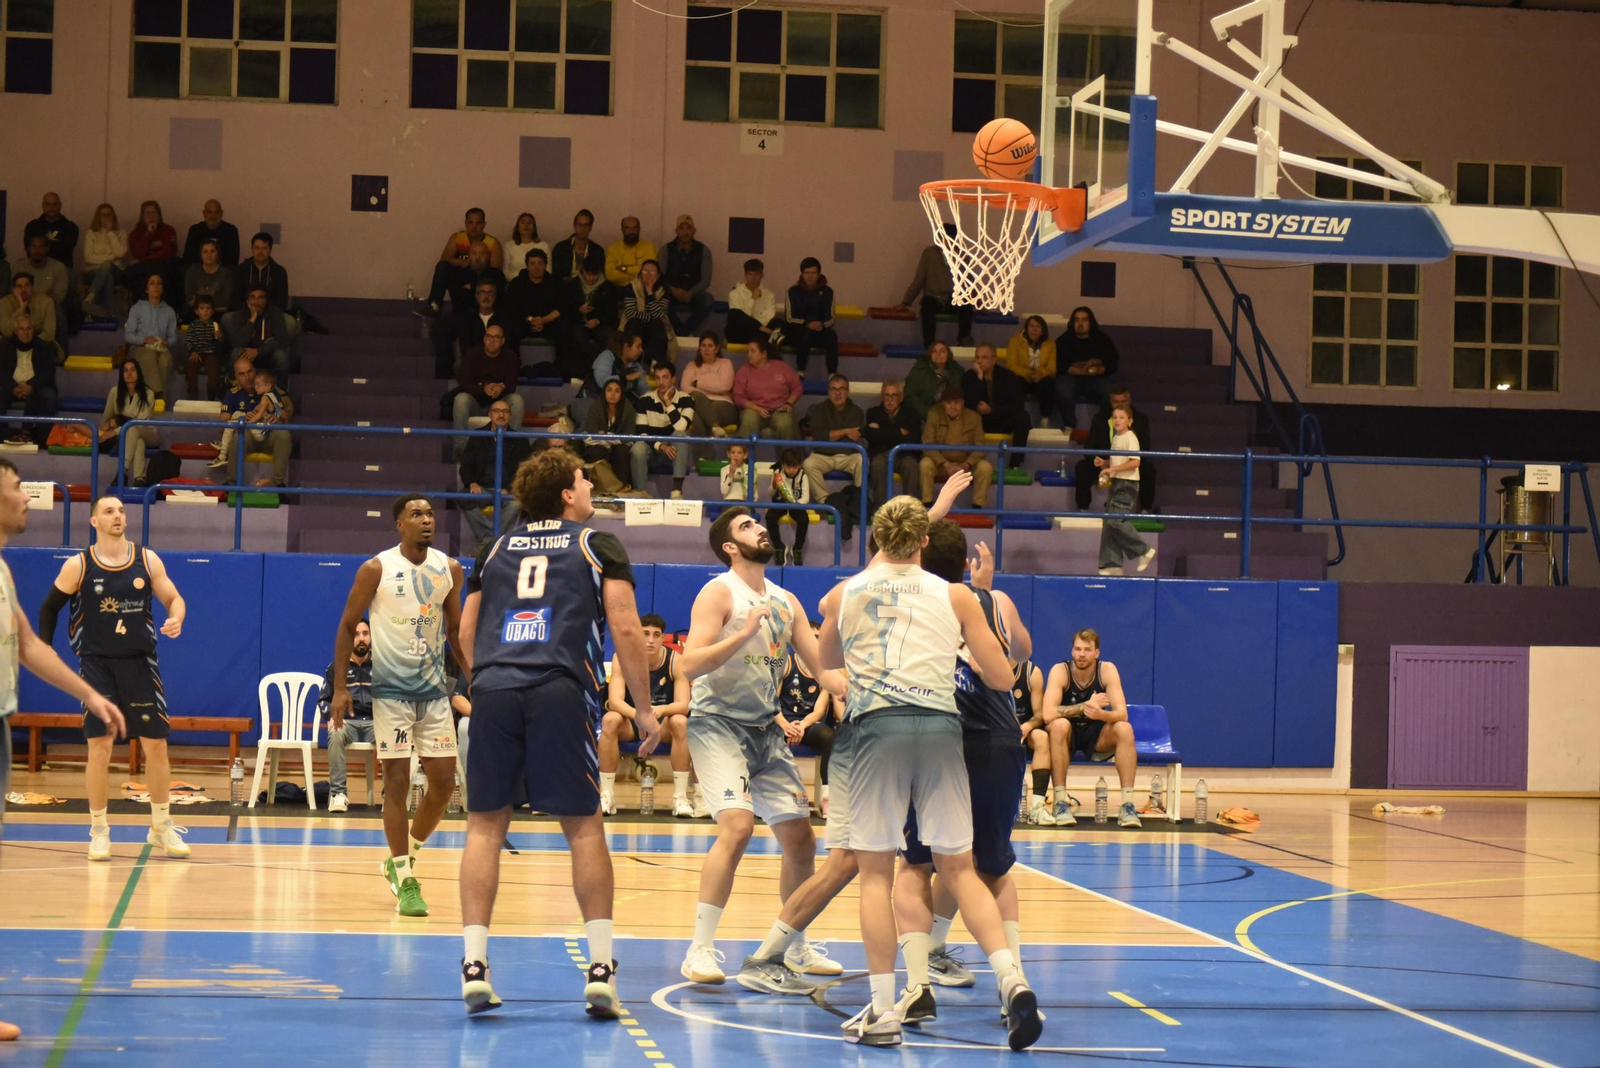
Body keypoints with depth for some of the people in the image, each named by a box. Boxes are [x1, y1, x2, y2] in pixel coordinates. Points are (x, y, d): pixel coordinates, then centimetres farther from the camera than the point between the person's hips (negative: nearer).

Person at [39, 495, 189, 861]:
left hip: (140, 663, 2)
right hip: (97, 665, -2)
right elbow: (49, 608, 6)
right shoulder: (78, 566, -5)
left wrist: (176, 619, -16)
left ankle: (161, 826, 19)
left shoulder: (147, 560, 0)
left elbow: (174, 599, 6)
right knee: (100, 746, -5)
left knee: (156, 744, 4)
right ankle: (98, 830, 7)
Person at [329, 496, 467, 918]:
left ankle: (404, 856, 23)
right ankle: (404, 881, 1)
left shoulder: (449, 569, 4)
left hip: (434, 689, 4)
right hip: (391, 689, -4)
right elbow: (348, 626, -1)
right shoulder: (377, 569, -7)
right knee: (396, 780, -4)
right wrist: (340, 688, -6)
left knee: (444, 780, 2)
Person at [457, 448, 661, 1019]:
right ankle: (600, 967, 2)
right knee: (584, 827, 6)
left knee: (485, 825, 7)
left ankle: (474, 964, 0)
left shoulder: (495, 551, 22)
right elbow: (625, 630, 2)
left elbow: (466, 638, 22)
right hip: (561, 691, -3)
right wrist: (644, 709, 7)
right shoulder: (598, 546, 11)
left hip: (493, 690, 3)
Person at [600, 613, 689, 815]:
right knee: (610, 720, -32)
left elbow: (684, 705, -20)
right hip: (630, 721, 0)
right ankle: (607, 796, -26)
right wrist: (638, 714, -46)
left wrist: (661, 710, -43)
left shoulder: (675, 661, -13)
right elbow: (615, 701, -24)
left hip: (663, 722, 0)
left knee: (680, 722, -33)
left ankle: (680, 797, -26)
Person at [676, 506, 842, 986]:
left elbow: (822, 669, 14)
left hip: (766, 730, 7)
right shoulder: (719, 593, -9)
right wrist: (745, 632, -29)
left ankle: (797, 949, 27)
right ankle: (700, 951, -20)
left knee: (800, 839, 9)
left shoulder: (785, 601, 12)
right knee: (738, 826, -25)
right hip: (718, 724, -7)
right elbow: (690, 665, -21)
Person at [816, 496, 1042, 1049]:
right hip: (941, 727, 1)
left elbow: (829, 662, 30)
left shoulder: (843, 595, 12)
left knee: (876, 870, 5)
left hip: (879, 726, -1)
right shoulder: (955, 596, 10)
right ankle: (1012, 980, -6)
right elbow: (1001, 673, 11)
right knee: (959, 867, 10)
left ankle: (882, 1009, -1)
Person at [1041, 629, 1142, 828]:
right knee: (1060, 725, -35)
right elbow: (1047, 714, -31)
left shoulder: (1107, 670, -12)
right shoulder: (1060, 671, -18)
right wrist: (1086, 706, -33)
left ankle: (1127, 804, -26)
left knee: (1124, 728, -26)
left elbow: (1122, 714, -22)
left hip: (1097, 736, 2)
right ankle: (1060, 802, -29)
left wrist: (1100, 714, -43)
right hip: (1067, 736, -2)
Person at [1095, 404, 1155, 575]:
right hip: (1116, 483, 9)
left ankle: (1144, 551, -4)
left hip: (1127, 484, -9)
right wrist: (1103, 463, 6)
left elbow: (1135, 462, -22)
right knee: (1108, 523, 6)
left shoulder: (1130, 438, -11)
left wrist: (1112, 468, -23)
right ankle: (1112, 564, 9)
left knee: (1116, 520, -17)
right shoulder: (1115, 438, 15)